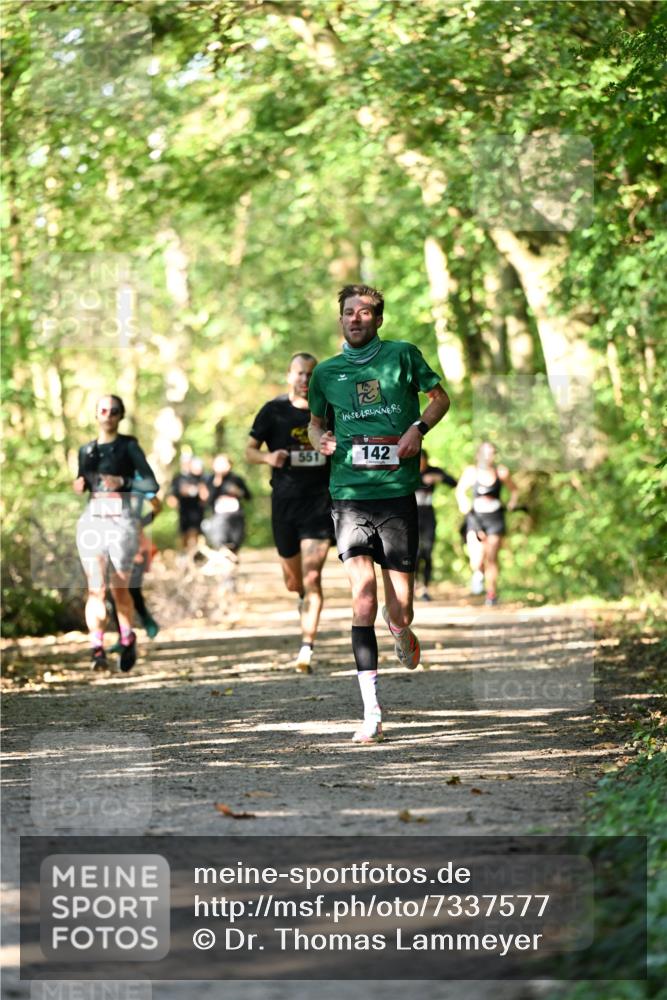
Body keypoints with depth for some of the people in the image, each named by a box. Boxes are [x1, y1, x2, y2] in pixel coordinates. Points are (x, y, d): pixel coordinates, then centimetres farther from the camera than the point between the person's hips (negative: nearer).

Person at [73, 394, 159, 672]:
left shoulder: (129, 446, 0)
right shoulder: (86, 450, 12)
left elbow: (152, 484, -6)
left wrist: (122, 482, -19)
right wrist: (79, 484, 5)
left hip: (122, 521, -3)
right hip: (92, 521, 3)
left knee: (119, 589, 6)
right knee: (96, 588, -11)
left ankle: (127, 639, 30)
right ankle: (97, 648, -17)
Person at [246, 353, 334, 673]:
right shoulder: (273, 410, 1)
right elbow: (250, 450, 3)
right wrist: (268, 457, -16)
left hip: (319, 502, -1)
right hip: (284, 502, 1)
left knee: (312, 577, -12)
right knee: (292, 580, 11)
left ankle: (306, 650, -14)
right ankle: (304, 598, 49)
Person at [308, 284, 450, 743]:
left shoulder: (403, 355, 5)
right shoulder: (327, 372, 11)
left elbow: (440, 397, 14)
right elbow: (315, 421, 25)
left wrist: (418, 428, -5)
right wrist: (320, 439, 2)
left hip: (398, 494, -1)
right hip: (350, 495, 1)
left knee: (399, 615, 0)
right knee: (364, 602, -14)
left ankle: (403, 633, 40)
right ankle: (372, 715, -13)